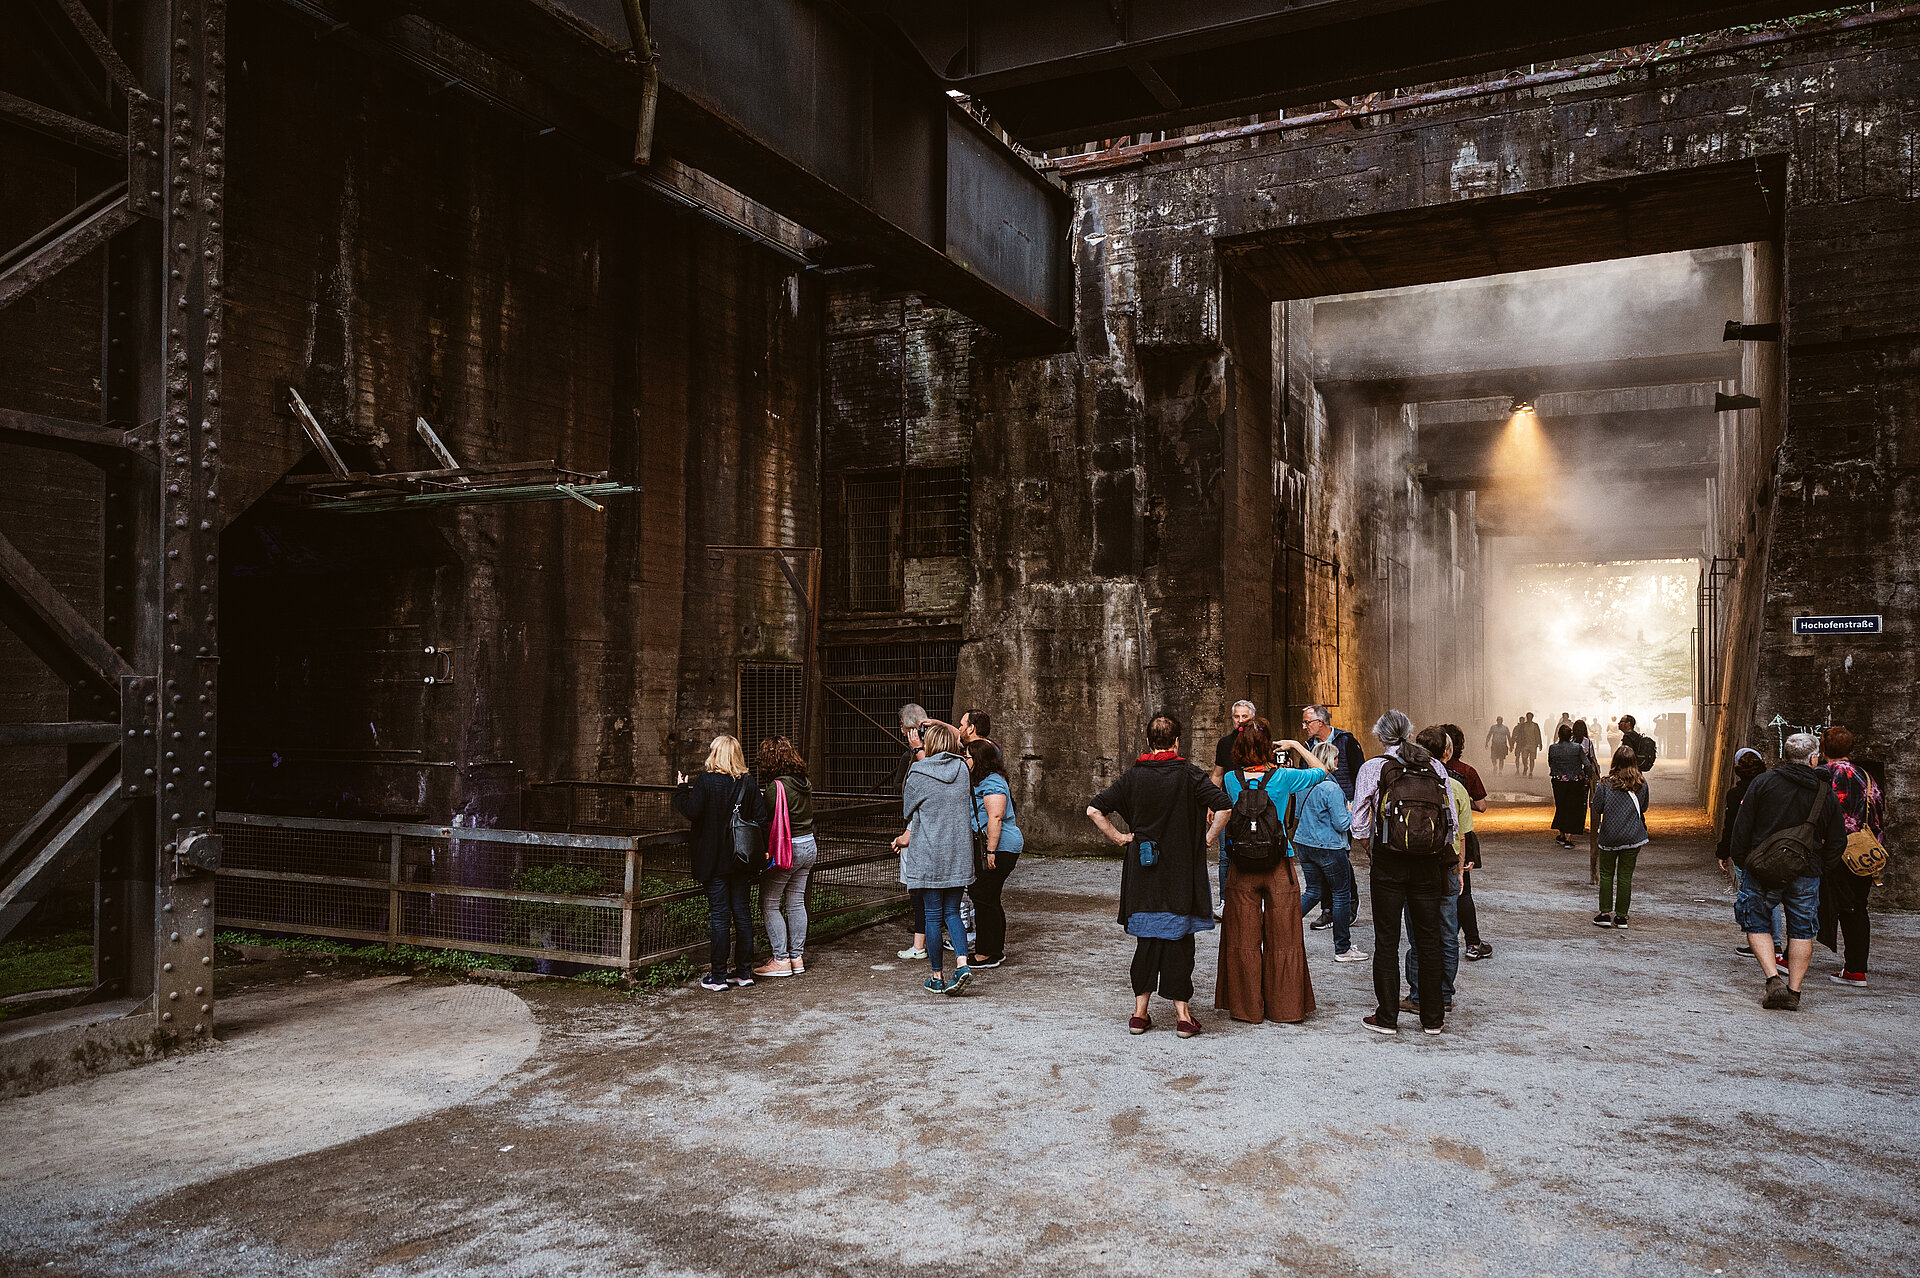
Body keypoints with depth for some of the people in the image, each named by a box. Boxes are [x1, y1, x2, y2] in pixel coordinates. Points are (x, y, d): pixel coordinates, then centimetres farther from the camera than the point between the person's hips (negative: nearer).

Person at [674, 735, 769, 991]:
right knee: (743, 913, 10)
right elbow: (761, 818, -1)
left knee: (719, 915, 0)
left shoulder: (706, 781, -11)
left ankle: (718, 976, 6)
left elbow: (691, 811, -16)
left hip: (715, 861, -4)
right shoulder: (750, 782, 1)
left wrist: (681, 789, 0)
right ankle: (744, 972, 17)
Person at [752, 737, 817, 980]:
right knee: (796, 902, 14)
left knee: (769, 904, 3)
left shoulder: (776, 787, -18)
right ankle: (797, 957, 19)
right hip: (809, 846, 8)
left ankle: (781, 960, 3)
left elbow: (768, 823, -17)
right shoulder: (805, 784, 6)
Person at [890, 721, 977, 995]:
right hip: (959, 855, 4)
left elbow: (909, 810, 3)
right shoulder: (962, 768, 1)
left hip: (929, 854, -4)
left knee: (933, 915, 5)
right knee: (952, 912, 12)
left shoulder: (918, 773, -10)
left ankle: (937, 977, 11)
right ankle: (962, 963, -6)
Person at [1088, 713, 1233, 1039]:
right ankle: (1182, 1014, 9)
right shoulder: (1188, 774, -7)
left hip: (1142, 872, 2)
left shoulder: (1133, 776, -1)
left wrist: (1119, 838, 3)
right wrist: (1208, 838, -5)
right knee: (1178, 940, 5)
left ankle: (1139, 1012, 13)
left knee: (1145, 939, 10)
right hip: (1181, 873, -2)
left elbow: (1094, 810, -4)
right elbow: (1224, 807, -17)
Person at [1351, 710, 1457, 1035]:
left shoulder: (1372, 768, -4)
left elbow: (1359, 828, -3)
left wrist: (1368, 840, 17)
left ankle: (1386, 1017, 9)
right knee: (1428, 939, 12)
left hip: (1388, 862, -3)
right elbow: (1452, 819, 5)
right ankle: (1432, 1018, 19)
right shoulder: (1435, 767, 5)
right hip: (1429, 864, 3)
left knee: (1386, 941, 5)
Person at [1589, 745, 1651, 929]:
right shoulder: (1641, 784, -2)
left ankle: (1605, 914, 9)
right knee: (1625, 876, 6)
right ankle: (1621, 916, 10)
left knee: (1606, 874, 10)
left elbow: (1597, 809, -4)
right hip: (1633, 837, 2)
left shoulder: (1605, 784, -9)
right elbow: (1643, 809, 11)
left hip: (1609, 836, -2)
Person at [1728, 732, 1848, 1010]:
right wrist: (1818, 866, 18)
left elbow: (1742, 826, -5)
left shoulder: (1763, 782, -4)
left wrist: (1740, 860, 5)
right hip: (1806, 873, 2)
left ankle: (1773, 979, -6)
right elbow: (1837, 841, 6)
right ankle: (1794, 992, 10)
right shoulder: (1825, 793, 2)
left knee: (1757, 925, 10)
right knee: (1801, 930, 12)